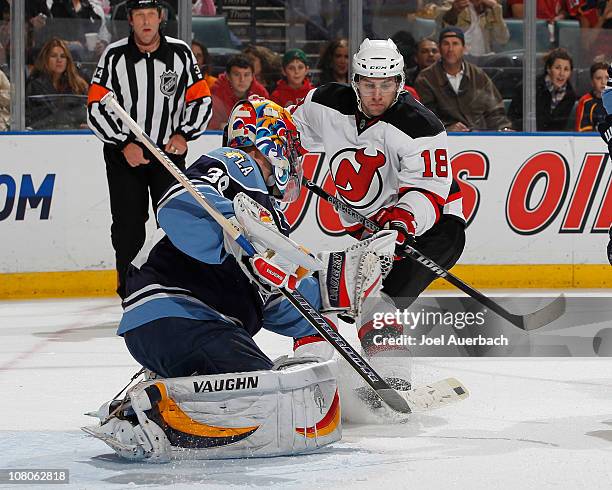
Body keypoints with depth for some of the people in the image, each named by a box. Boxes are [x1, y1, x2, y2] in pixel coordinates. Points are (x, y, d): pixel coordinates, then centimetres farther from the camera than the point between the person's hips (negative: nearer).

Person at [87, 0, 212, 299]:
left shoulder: (180, 53, -3)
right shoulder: (114, 56, -7)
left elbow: (202, 100, 4)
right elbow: (96, 107, -7)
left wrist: (184, 134, -10)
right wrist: (124, 145, -14)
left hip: (169, 150, 1)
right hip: (123, 151, -1)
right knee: (128, 223, -2)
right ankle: (129, 288, 9)